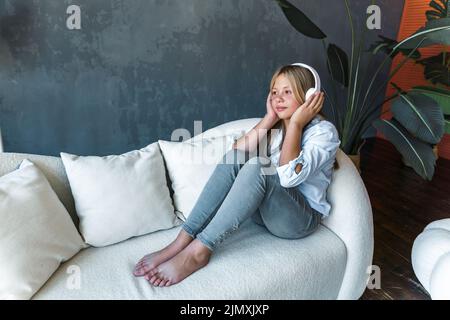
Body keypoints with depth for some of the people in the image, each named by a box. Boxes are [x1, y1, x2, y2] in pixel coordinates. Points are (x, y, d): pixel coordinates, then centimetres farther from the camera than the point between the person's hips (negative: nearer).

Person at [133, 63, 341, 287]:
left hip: (301, 218, -5)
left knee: (257, 167, -32)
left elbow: (290, 176, -26)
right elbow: (238, 154, -9)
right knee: (233, 158, -21)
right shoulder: (275, 125, 9)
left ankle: (199, 250, -32)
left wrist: (295, 123, -21)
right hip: (264, 208, 5)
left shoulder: (324, 131, -9)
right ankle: (183, 241, -26)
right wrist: (269, 119, -10)